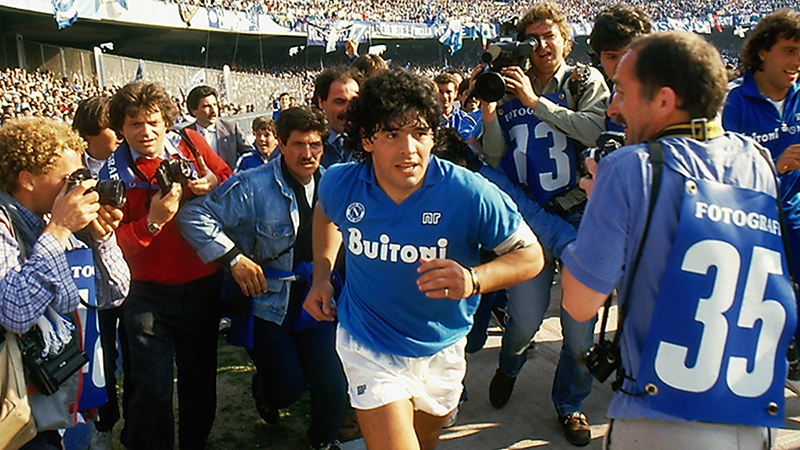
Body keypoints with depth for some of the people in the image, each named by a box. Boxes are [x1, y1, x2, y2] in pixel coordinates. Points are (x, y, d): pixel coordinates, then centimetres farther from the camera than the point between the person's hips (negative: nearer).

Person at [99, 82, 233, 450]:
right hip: (148, 292, -2)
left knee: (200, 379, 16)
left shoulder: (190, 143, -1)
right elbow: (113, 243, -9)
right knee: (152, 389, -5)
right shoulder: (114, 173, -5)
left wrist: (214, 184, -12)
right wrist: (153, 221, -24)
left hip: (203, 284, 2)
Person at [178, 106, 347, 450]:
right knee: (289, 388, 4)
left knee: (332, 387, 5)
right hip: (267, 302, -4)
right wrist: (234, 257, -23)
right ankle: (264, 391, 43)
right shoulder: (253, 187, -17)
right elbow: (194, 216, -18)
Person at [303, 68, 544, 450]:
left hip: (440, 349, 2)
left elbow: (530, 254, -17)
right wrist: (321, 276, 0)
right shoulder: (340, 183, -16)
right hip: (368, 348, -1)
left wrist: (473, 279, -35)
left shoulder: (469, 194, -25)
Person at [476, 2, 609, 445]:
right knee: (526, 317, -3)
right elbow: (495, 159, 5)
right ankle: (509, 367, 34)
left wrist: (535, 101, -14)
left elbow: (593, 130, -14)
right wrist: (488, 110, -7)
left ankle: (570, 404, 29)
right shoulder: (511, 91, 9)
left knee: (581, 319, 3)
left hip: (579, 213, 0)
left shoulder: (586, 81, 6)